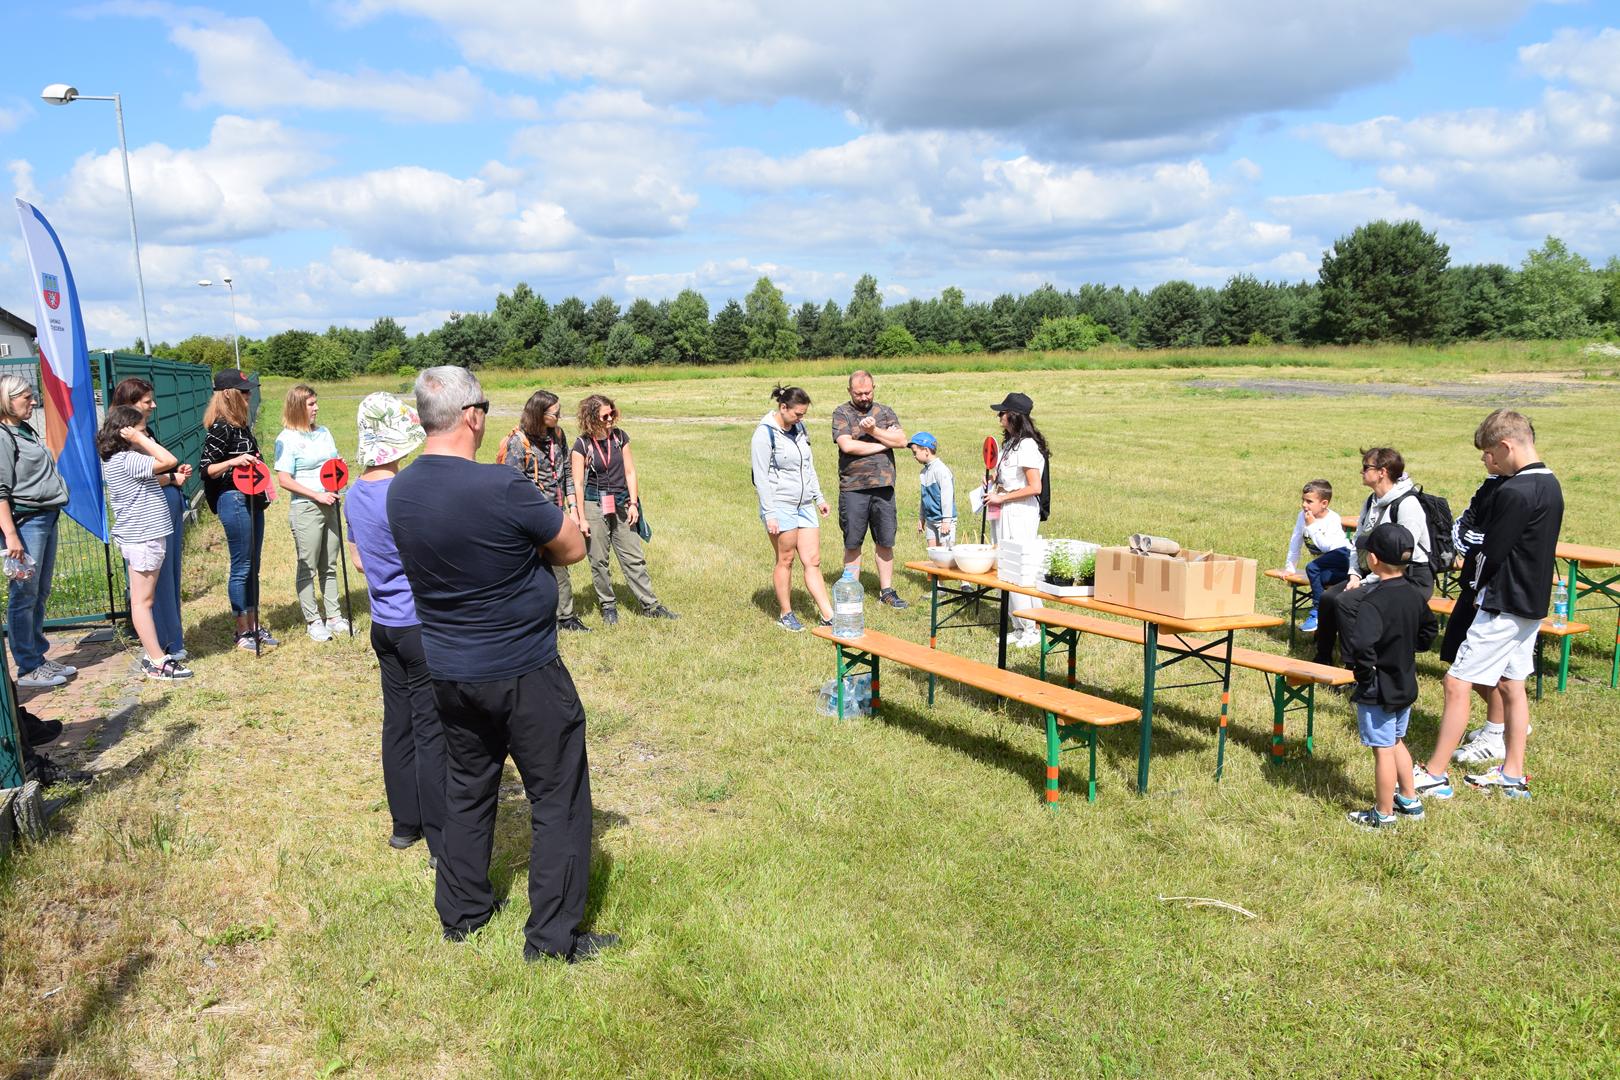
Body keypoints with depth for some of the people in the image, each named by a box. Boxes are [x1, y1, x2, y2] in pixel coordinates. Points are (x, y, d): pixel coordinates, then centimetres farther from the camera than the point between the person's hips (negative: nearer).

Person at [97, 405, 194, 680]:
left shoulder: (117, 460, 12)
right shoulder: (126, 460, -18)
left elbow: (146, 481, 22)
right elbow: (169, 461, -25)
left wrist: (171, 478, 9)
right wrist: (141, 440, -19)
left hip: (139, 536, 10)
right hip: (142, 537, -10)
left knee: (141, 599, 14)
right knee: (143, 600, -4)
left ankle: (153, 656, 21)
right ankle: (157, 663, 1)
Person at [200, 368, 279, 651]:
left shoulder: (240, 425, 12)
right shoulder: (219, 428, -13)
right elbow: (207, 470, -15)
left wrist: (263, 489, 24)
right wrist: (234, 461, -30)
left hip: (251, 500, 9)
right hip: (234, 501, -9)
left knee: (252, 566, 13)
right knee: (241, 567, -2)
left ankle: (254, 626, 22)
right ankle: (243, 632, 8)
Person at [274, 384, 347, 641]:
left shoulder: (324, 432, 12)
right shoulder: (287, 439, -8)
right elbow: (284, 480, -12)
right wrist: (317, 495, -17)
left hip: (329, 506, 6)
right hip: (305, 508, -6)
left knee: (329, 566, 12)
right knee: (308, 568, 1)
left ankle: (333, 616, 19)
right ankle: (313, 621, 8)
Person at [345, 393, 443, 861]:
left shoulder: (356, 493, 5)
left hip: (384, 623, 8)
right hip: (422, 625, -8)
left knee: (398, 725, 16)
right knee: (432, 733, -2)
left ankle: (405, 824, 28)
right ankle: (443, 843, 5)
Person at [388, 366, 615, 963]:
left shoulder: (400, 491, -3)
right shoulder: (501, 487, -25)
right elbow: (574, 548, -13)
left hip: (448, 672, 7)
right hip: (524, 672, -7)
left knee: (467, 789, 23)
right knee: (559, 799, 7)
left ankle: (461, 913, 36)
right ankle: (553, 937, 14)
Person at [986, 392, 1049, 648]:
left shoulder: (1027, 446, -16)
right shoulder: (1010, 442, 13)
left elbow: (1034, 487, -19)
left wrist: (1001, 498, -15)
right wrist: (995, 479, 6)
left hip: (1022, 512, -10)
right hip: (1005, 512, 10)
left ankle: (1032, 629, 4)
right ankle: (1019, 627, 20)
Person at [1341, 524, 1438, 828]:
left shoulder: (1376, 601, -26)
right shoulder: (1414, 594, 0)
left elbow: (1360, 643, -39)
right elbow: (1430, 628, 18)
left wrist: (1364, 676, -24)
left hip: (1378, 691, -8)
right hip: (1406, 685, 8)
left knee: (1383, 750, 3)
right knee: (1397, 742, 25)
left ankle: (1383, 814, 16)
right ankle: (1409, 800, 37)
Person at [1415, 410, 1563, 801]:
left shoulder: (1515, 492, -22)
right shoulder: (1550, 485, 9)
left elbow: (1491, 553, -18)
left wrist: (1474, 582, 2)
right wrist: (1476, 560, 8)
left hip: (1504, 605, -10)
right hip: (1532, 602, 10)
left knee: (1457, 682, -6)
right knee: (1512, 685, 16)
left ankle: (1435, 775, -1)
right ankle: (1512, 775, 24)